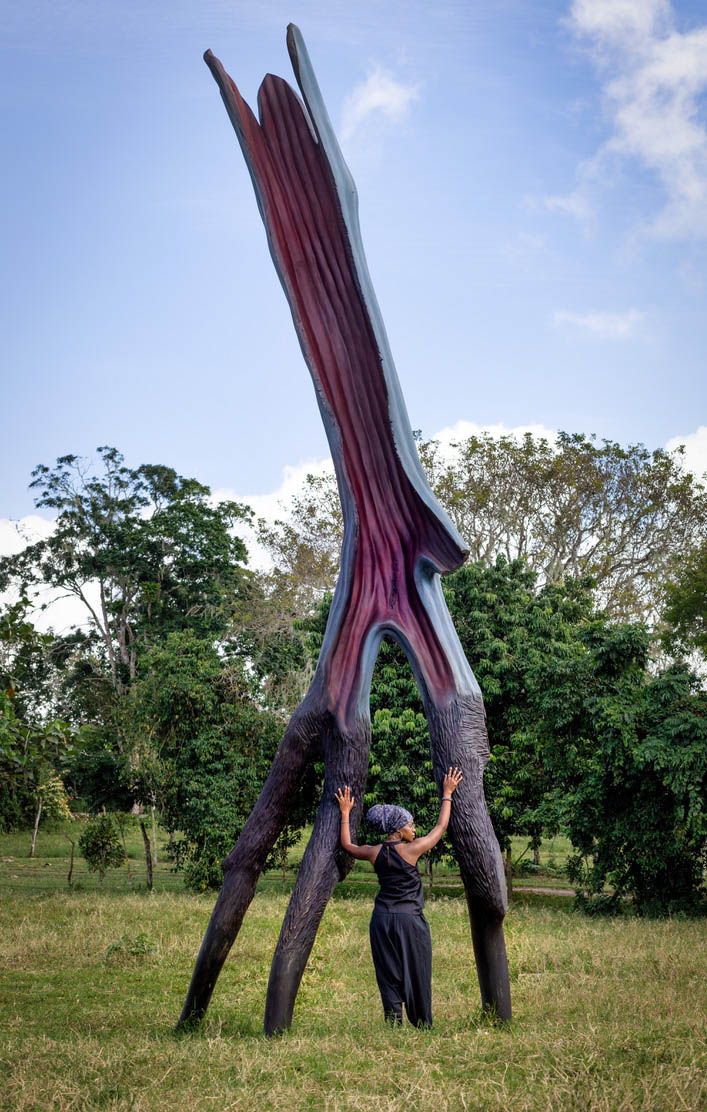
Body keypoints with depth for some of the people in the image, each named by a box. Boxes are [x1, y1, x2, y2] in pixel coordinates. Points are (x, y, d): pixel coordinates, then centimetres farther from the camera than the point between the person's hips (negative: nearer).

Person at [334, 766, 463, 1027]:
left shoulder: (375, 853, 1)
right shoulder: (411, 850, -11)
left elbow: (347, 845, 20)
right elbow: (441, 825, 2)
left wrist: (345, 813, 25)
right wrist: (447, 794, 12)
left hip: (382, 918, 4)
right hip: (409, 918, -4)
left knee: (389, 975, 9)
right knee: (416, 974, 8)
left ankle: (393, 1019, 5)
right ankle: (422, 1024, 15)